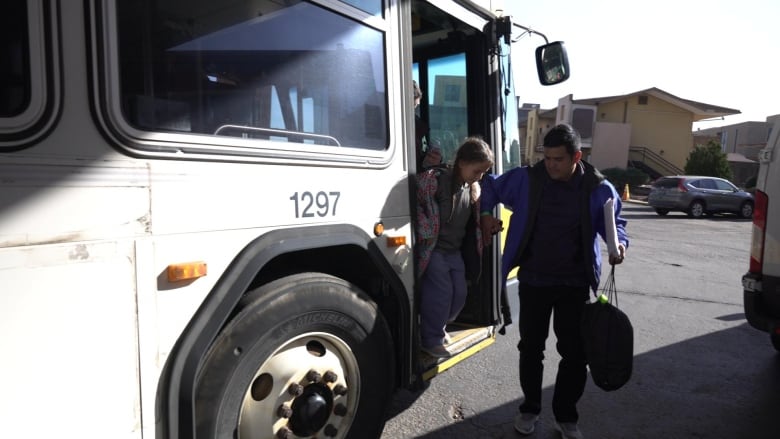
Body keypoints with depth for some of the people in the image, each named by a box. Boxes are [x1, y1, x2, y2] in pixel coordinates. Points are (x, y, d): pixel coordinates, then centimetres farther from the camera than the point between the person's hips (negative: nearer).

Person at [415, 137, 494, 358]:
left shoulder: (473, 188, 2)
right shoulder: (435, 179, -22)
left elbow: (474, 220, 15)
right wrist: (424, 230, -20)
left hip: (455, 251, 7)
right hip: (433, 250, -7)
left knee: (459, 294, 10)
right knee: (441, 294, -6)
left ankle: (438, 327, 34)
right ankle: (431, 340, 12)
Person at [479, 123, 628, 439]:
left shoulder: (598, 188, -8)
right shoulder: (527, 179, -8)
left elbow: (614, 222, 6)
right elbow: (490, 185, 8)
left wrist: (620, 243, -15)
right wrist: (486, 213, -6)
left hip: (574, 284, 0)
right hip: (533, 280, 0)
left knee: (575, 352, 7)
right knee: (530, 347, 12)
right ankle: (530, 408, 32)